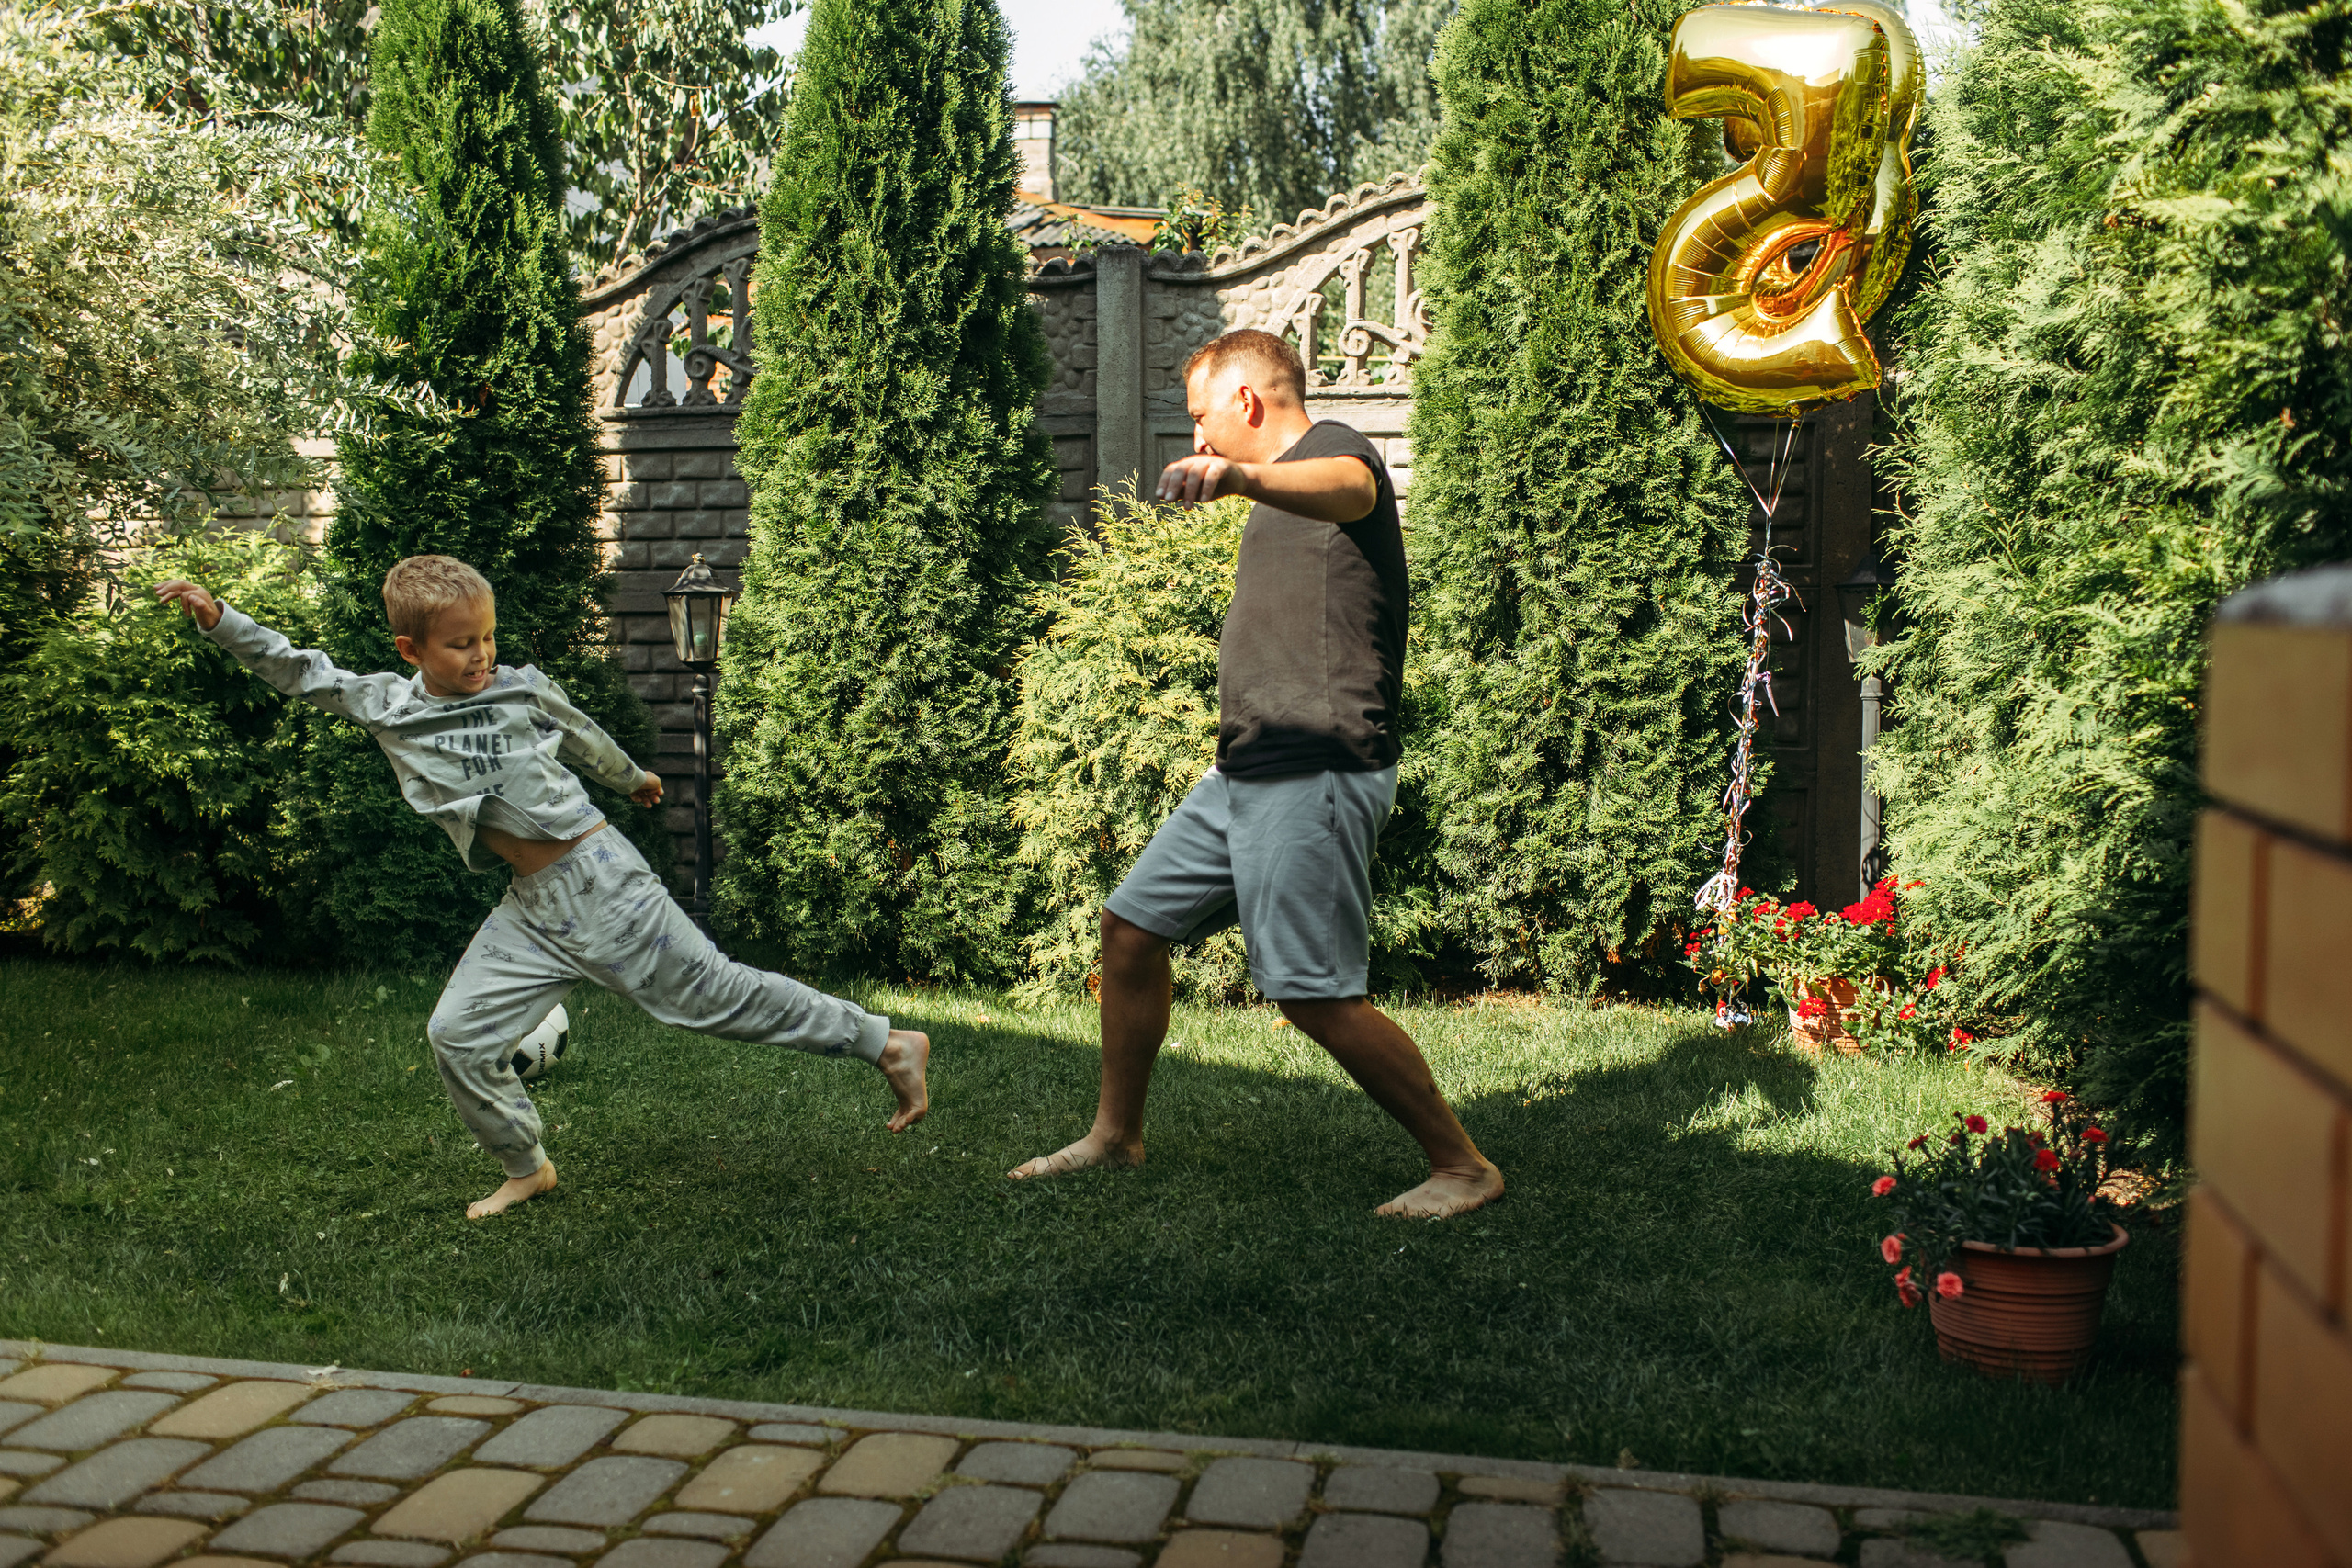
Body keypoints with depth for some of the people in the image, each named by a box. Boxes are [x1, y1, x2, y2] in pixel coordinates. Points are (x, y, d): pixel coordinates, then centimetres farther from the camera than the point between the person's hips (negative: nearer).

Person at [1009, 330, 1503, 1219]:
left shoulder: (1333, 449, -7)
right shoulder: (1278, 499, 23)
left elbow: (1346, 487, -36)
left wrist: (1240, 476, -56)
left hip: (1315, 771, -10)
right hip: (1243, 773, 10)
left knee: (1316, 996, -13)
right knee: (1131, 924, 12)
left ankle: (1464, 1167, 0)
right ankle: (1116, 1136, 26)